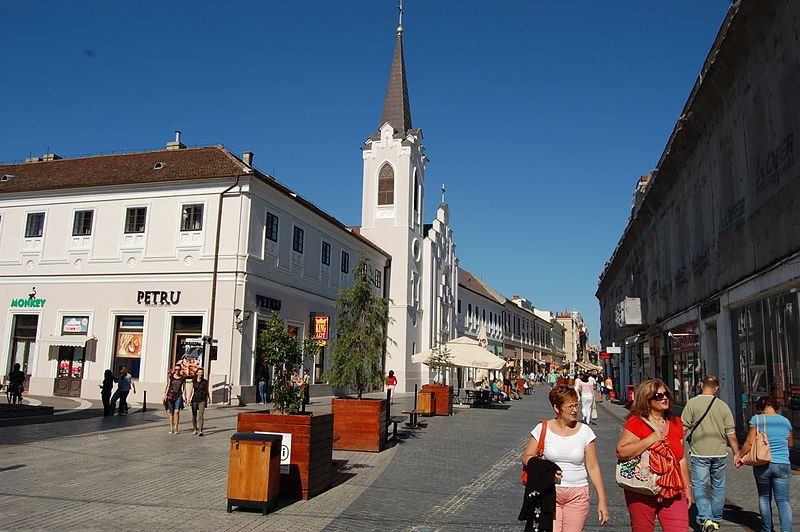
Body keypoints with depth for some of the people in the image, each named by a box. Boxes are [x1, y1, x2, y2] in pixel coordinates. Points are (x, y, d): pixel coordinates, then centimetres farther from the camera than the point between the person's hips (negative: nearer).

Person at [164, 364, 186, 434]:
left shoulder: (183, 378, 5)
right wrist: (165, 395, -3)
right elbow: (168, 386, 5)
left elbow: (184, 389, 9)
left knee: (177, 411, -18)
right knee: (171, 413, 4)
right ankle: (171, 428, 13)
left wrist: (185, 398, 6)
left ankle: (176, 428, -11)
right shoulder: (171, 376, 5)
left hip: (178, 396, -1)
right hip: (170, 395, 1)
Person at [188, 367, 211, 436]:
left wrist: (209, 399, 20)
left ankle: (200, 431, -18)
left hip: (202, 400, -2)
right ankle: (195, 429, 25)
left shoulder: (205, 381, 4)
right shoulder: (193, 381, 3)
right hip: (194, 399, 2)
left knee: (200, 415, -13)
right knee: (194, 415, 10)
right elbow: (191, 390, -1)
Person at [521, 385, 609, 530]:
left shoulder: (585, 431, 1)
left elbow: (593, 468, 3)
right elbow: (526, 457, 4)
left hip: (577, 494, 1)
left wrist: (602, 500, 1)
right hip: (549, 492, -1)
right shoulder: (543, 429, -1)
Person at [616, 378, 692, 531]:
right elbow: (621, 452, -19)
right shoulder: (636, 423, -8)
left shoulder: (676, 423, 11)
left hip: (673, 493, 4)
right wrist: (650, 439, -19)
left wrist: (687, 487, 21)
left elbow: (681, 459, 20)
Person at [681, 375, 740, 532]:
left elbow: (683, 429, -8)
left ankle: (706, 518, -12)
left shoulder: (692, 403, -6)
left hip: (699, 453, -3)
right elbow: (731, 434, 2)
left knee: (698, 485, 2)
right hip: (719, 453, 3)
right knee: (718, 486, 16)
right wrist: (737, 453, 12)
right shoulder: (723, 406, 1)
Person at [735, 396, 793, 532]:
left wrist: (740, 457, 4)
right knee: (783, 500, 3)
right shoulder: (785, 421, 6)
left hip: (762, 465, -1)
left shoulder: (757, 419, -4)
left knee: (764, 498, 14)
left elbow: (750, 442, -9)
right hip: (783, 465, 2)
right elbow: (790, 444, 21)